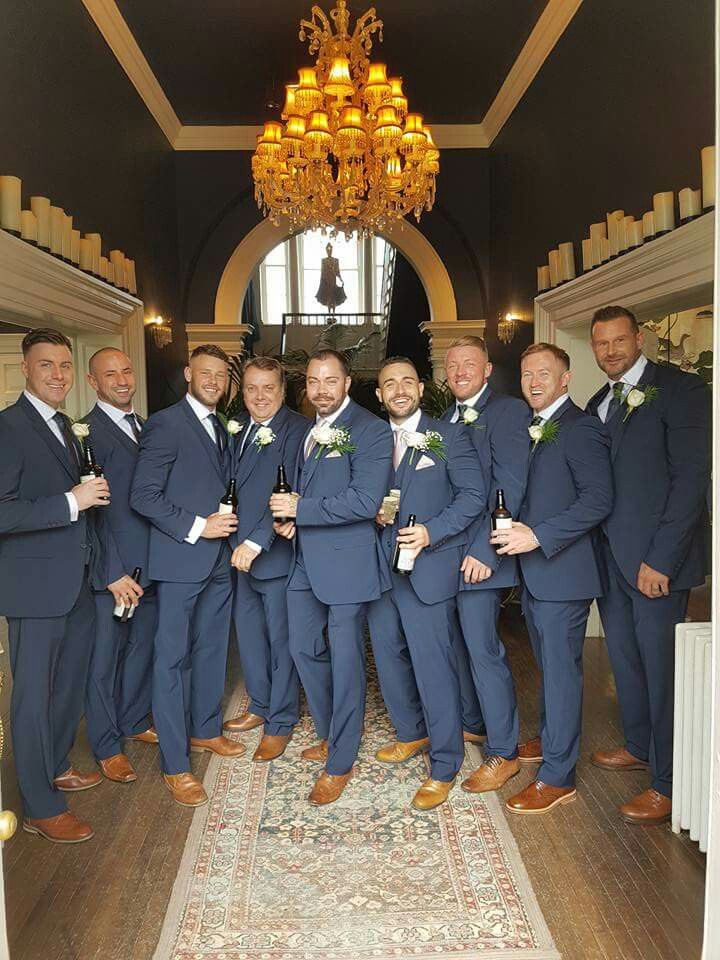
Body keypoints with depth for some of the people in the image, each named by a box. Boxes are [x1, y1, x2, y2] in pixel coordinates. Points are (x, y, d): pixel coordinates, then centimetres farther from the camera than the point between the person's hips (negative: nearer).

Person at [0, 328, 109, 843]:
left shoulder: (65, 428, 13)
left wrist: (92, 494, 7)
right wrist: (72, 501, -24)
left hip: (77, 582, 9)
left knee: (71, 681, 19)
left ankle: (56, 766, 39)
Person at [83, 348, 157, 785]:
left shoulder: (145, 427, 11)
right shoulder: (89, 432, -13)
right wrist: (114, 574, -17)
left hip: (149, 565, 7)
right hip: (112, 568, -7)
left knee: (142, 646, 19)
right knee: (106, 656, 8)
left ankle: (135, 720, 39)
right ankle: (107, 744, 25)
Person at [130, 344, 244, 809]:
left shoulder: (220, 429, 15)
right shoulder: (165, 424, -10)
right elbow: (143, 495, -16)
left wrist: (227, 519, 3)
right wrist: (196, 527, -17)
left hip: (219, 559, 8)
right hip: (180, 558, -7)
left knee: (212, 648, 18)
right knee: (172, 657, 1)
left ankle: (206, 729, 36)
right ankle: (175, 765, 11)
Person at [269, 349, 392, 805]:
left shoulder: (371, 430, -12)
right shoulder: (308, 430, 13)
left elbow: (366, 500, -22)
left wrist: (301, 508, -18)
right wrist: (287, 516, 3)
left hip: (346, 561, -8)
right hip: (306, 560, 8)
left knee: (346, 660, 3)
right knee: (304, 647, 16)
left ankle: (341, 762, 18)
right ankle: (331, 732, 37)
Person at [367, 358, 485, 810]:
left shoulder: (449, 436, -2)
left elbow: (473, 495, -7)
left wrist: (431, 532, -19)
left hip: (428, 566, -6)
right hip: (380, 567, 6)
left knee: (434, 666, -5)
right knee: (389, 656, 16)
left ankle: (444, 768, 10)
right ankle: (412, 733, 39)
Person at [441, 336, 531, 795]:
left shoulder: (508, 411, -7)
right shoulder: (448, 417, 17)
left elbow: (510, 487, -15)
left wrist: (485, 549, -20)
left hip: (479, 552, -7)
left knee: (483, 650, -3)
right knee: (464, 646, 15)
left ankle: (503, 753, 11)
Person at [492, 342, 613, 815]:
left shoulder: (580, 429, -13)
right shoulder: (533, 429, 15)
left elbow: (599, 500, -21)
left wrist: (538, 536, -23)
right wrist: (516, 532, 5)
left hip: (562, 570, -9)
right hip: (534, 569, 9)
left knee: (561, 670, -2)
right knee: (550, 666, 20)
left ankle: (558, 776, 8)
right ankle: (552, 740, 37)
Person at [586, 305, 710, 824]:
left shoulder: (680, 389, -8)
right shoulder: (598, 404, 15)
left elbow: (691, 477, -14)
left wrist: (660, 559, -18)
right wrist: (594, 545, 3)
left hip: (655, 557, -7)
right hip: (609, 554, 7)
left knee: (661, 664, -1)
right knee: (625, 657, 17)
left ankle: (668, 783, 12)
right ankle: (639, 746, 35)